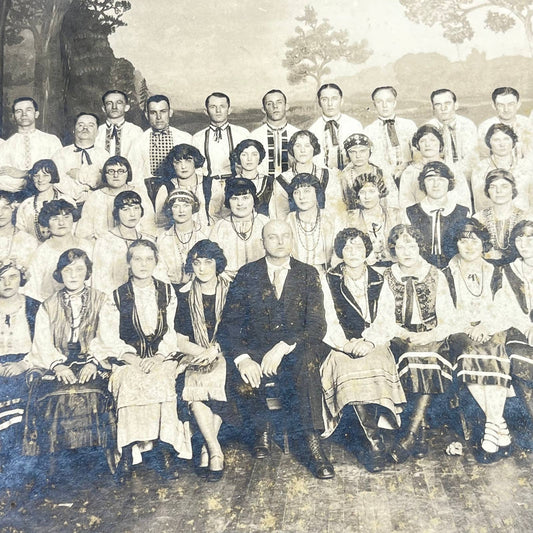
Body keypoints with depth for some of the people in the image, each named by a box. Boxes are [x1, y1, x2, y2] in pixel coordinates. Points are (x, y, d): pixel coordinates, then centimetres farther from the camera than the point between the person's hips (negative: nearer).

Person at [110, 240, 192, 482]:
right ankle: (127, 453, -28)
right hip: (129, 359, 0)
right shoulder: (118, 296, 11)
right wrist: (131, 357, -14)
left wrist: (159, 356, -11)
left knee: (162, 383, -32)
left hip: (162, 358, 0)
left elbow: (172, 331, 6)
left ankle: (166, 452, -28)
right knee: (129, 384, -33)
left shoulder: (167, 291, 13)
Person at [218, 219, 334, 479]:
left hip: (296, 350, -1)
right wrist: (242, 358, -20)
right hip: (256, 350, 1)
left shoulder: (307, 274, 8)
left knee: (306, 356, -36)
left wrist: (283, 347, -20)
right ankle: (262, 428, -2)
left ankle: (313, 444, -31)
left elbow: (317, 326, -3)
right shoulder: (247, 274, 8)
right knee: (236, 373, -31)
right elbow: (228, 324, 0)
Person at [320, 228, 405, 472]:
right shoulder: (329, 280, 5)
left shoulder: (379, 281, 10)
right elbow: (327, 324, -2)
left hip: (373, 345, 1)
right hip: (340, 347, -1)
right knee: (350, 370, -33)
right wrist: (349, 344, -18)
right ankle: (376, 440, -23)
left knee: (374, 367, -32)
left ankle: (373, 442, -22)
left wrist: (366, 342, -15)